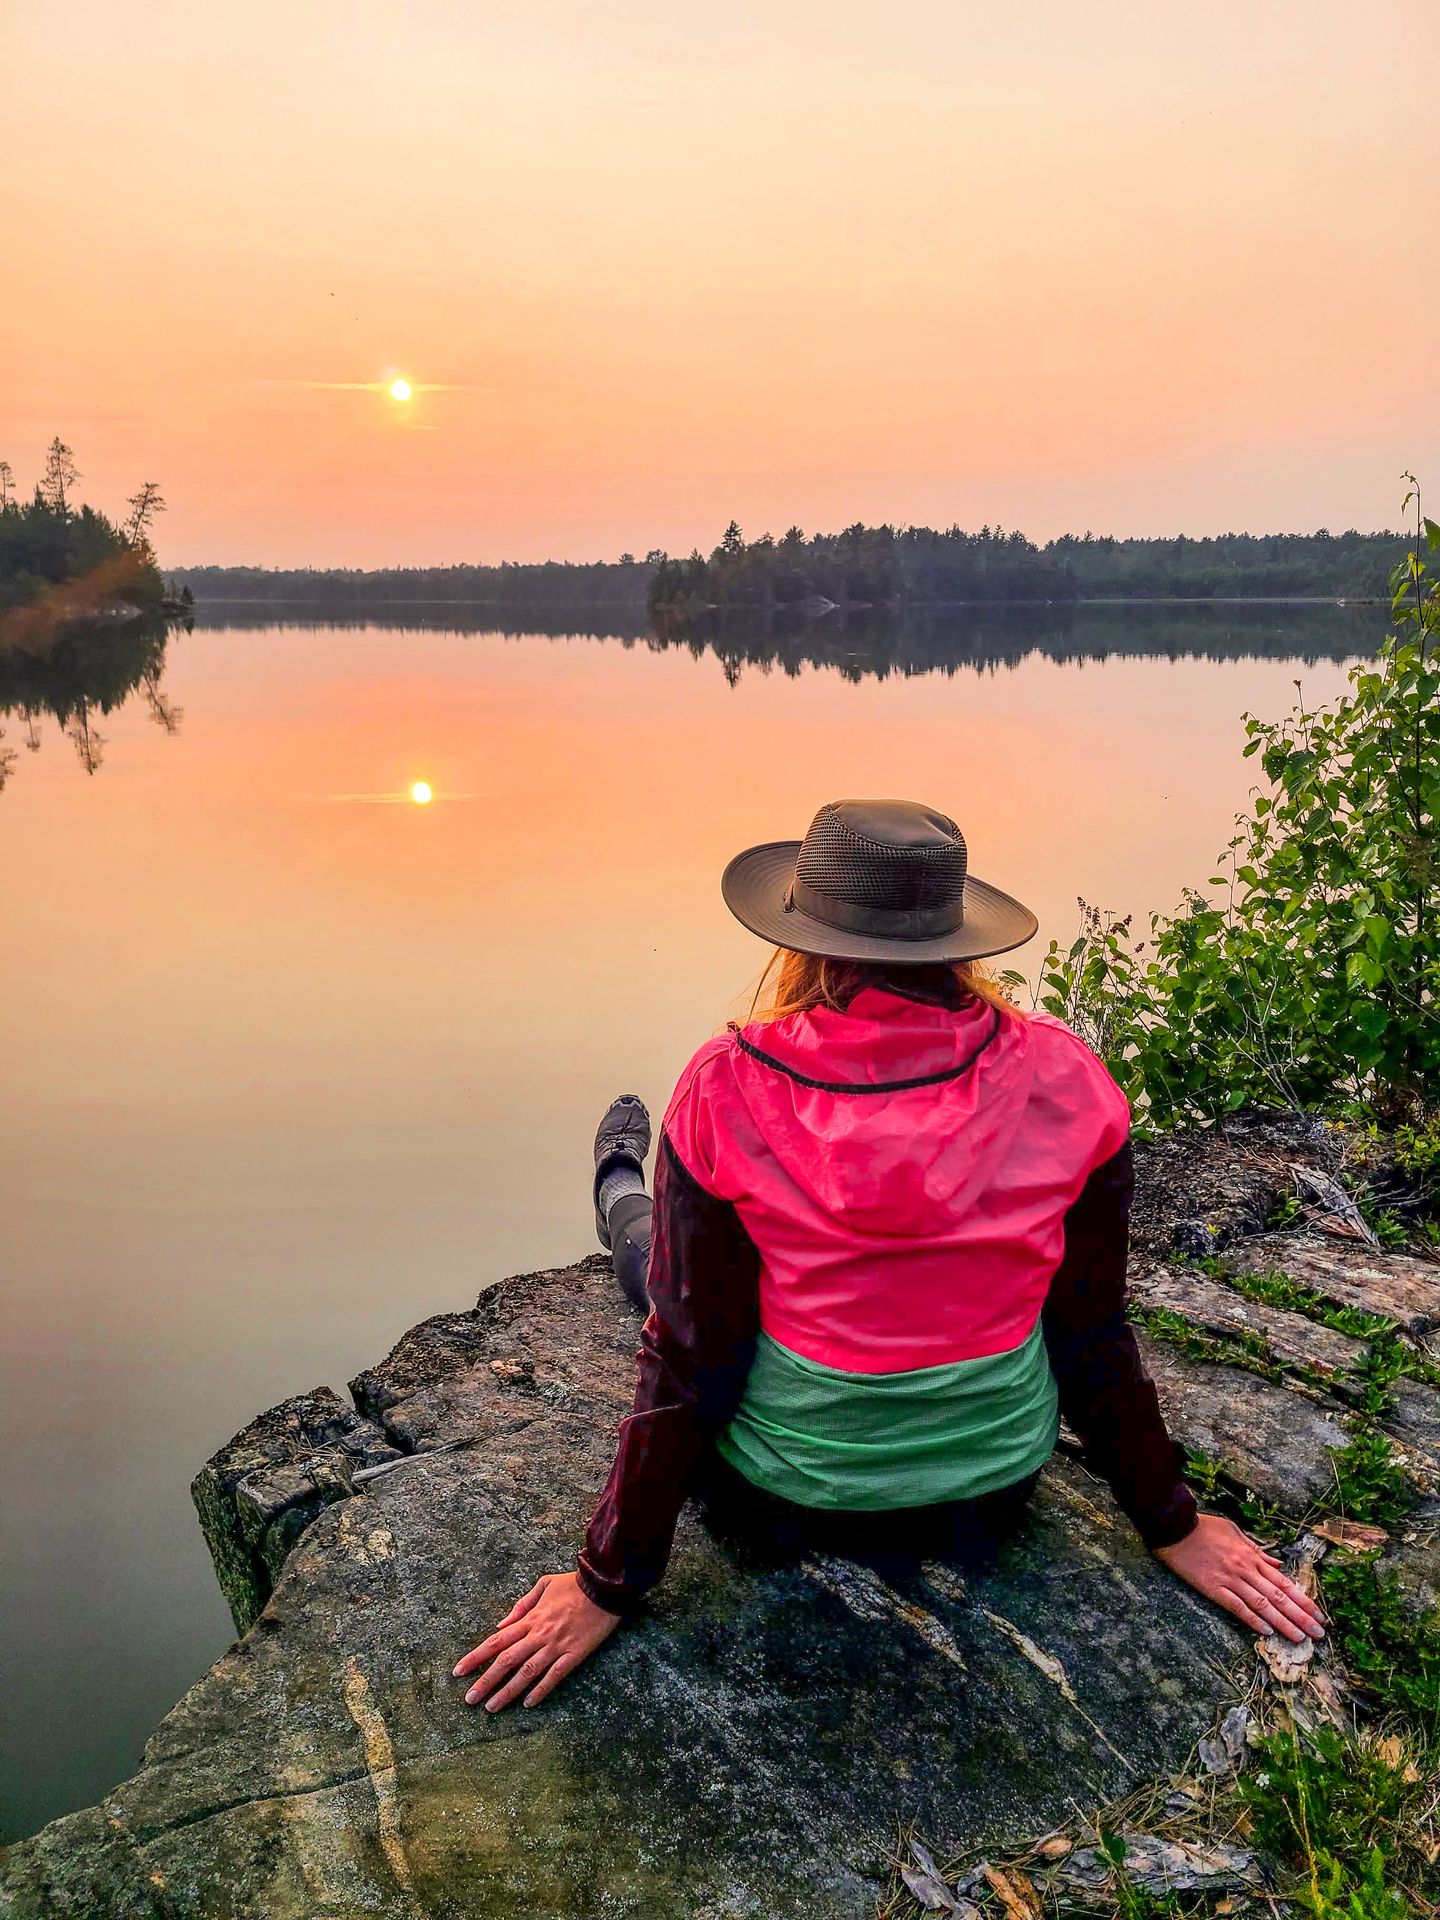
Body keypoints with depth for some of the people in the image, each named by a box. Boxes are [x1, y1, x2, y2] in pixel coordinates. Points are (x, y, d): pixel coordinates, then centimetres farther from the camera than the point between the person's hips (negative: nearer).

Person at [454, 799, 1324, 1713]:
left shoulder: (730, 1089, -23)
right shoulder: (1059, 1079, -17)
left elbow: (688, 1353, -18)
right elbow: (1093, 1331, -8)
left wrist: (609, 1583, -4)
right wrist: (1174, 1527, 8)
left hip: (782, 1500, -2)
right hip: (995, 1484, 3)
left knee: (655, 1251, 26)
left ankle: (619, 1195, 61)